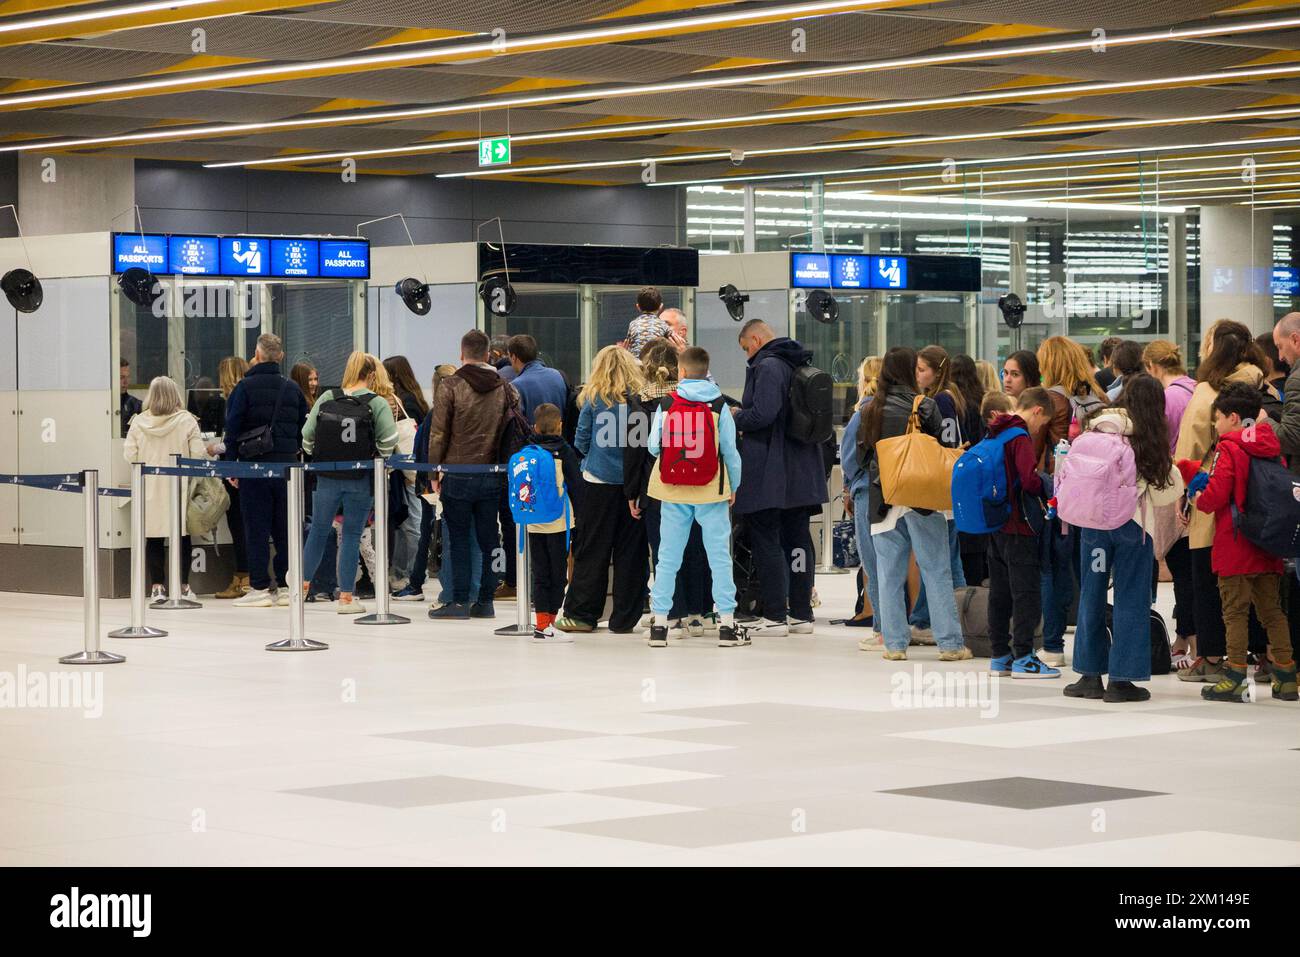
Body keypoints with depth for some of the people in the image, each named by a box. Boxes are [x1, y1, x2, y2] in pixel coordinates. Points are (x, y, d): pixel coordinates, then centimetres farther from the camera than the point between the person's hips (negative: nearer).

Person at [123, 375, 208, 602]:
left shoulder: (139, 422, -2)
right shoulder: (186, 421, -7)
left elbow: (130, 454, 1)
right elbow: (198, 454, -8)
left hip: (149, 489, 1)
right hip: (178, 487, -1)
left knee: (153, 538, 5)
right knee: (181, 536, 7)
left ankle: (157, 587, 4)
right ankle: (183, 587, 10)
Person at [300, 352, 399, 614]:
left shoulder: (326, 398, 1)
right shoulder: (378, 403, -7)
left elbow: (307, 436, 0)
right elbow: (388, 442, -13)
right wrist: (377, 460, 5)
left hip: (326, 477, 2)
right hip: (360, 480, -2)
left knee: (318, 531, 16)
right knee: (352, 534, 5)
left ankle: (303, 584, 22)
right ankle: (345, 597, 8)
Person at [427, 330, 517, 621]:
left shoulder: (451, 387, -7)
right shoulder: (505, 389, 4)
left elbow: (438, 434, -6)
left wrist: (434, 473, 2)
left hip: (458, 475, -3)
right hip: (493, 476, 3)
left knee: (459, 539, 3)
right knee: (488, 539, 8)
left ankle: (460, 601, 2)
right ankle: (485, 601, 11)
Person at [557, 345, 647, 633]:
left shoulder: (593, 398, -3)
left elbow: (581, 443, 1)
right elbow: (648, 439, 5)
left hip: (599, 480, -1)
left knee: (591, 549, 5)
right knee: (630, 550, 6)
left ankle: (582, 615, 8)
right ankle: (624, 618, 8)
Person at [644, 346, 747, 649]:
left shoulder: (666, 404, -1)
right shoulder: (719, 405, -3)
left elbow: (654, 447, -2)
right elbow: (730, 450, -2)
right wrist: (734, 486, 10)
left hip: (673, 491, 1)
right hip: (711, 491, -1)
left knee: (668, 556, 8)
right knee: (719, 556, 3)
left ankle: (659, 623, 9)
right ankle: (726, 624, 2)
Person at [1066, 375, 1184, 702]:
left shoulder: (1098, 429, 0)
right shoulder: (1153, 440, -3)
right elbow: (1166, 490, 2)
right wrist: (1173, 470, 20)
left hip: (1093, 521, 2)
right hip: (1132, 524, -2)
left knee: (1091, 596, 12)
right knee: (1130, 599, 4)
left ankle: (1090, 675, 16)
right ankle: (1121, 679, 2)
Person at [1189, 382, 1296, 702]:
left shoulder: (1229, 449, -11)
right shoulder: (1272, 448, 10)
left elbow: (1216, 494, -18)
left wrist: (1200, 500, 3)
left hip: (1235, 544, -6)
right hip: (1269, 547, 6)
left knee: (1235, 610, -2)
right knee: (1272, 609, 11)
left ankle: (1234, 678, -3)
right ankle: (1286, 678, 10)